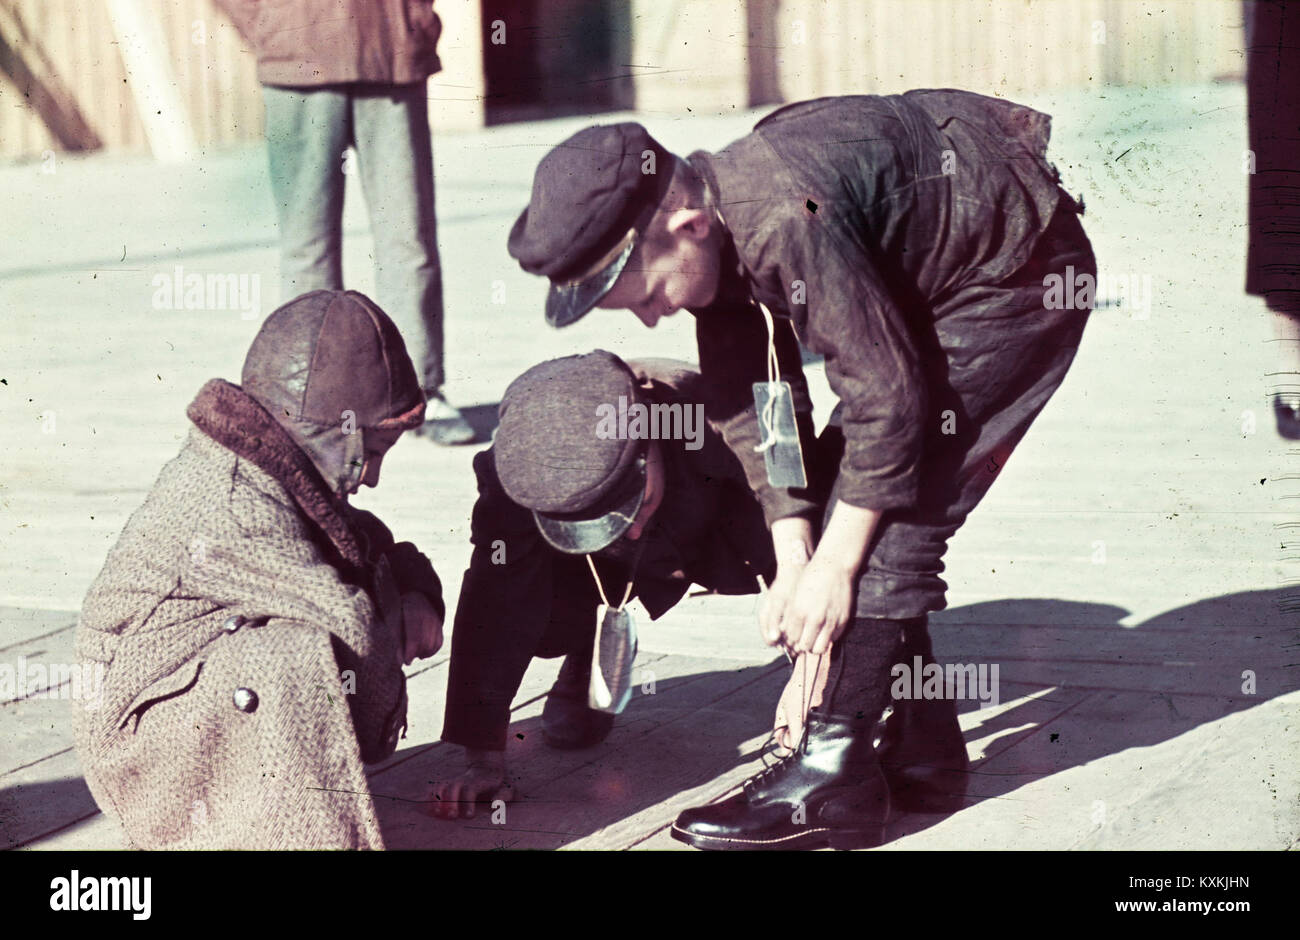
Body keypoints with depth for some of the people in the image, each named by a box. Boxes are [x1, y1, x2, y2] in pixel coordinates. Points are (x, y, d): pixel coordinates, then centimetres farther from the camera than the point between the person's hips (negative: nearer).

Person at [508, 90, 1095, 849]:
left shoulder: (787, 222, -35)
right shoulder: (716, 238, -7)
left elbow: (887, 396, -29)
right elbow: (759, 407, -1)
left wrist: (833, 568, -21)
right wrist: (794, 564, -8)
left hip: (1021, 271, -9)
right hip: (935, 280, 10)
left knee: (894, 510, -15)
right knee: (853, 493, 8)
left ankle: (832, 775, -11)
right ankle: (924, 753, 16)